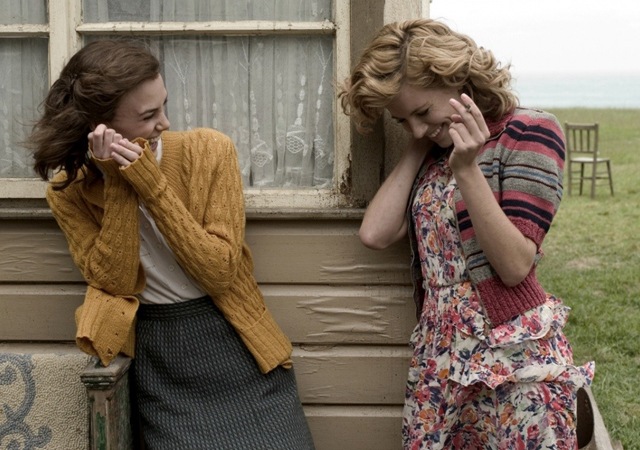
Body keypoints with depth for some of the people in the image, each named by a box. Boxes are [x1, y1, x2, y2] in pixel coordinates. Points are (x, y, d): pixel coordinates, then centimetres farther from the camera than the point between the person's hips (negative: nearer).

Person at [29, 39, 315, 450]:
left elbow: (219, 272, -13)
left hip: (235, 345, 0)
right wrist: (118, 182, -18)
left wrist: (149, 180, -18)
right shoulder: (69, 190, -3)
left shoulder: (209, 150, -7)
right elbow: (114, 281, -12)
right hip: (157, 360, 0)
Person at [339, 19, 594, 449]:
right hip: (440, 356, 6)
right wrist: (418, 149, 1)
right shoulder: (435, 151, 10)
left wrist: (467, 169, -21)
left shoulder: (529, 131, -7)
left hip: (515, 359, -6)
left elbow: (515, 266, -15)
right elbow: (375, 234, -4)